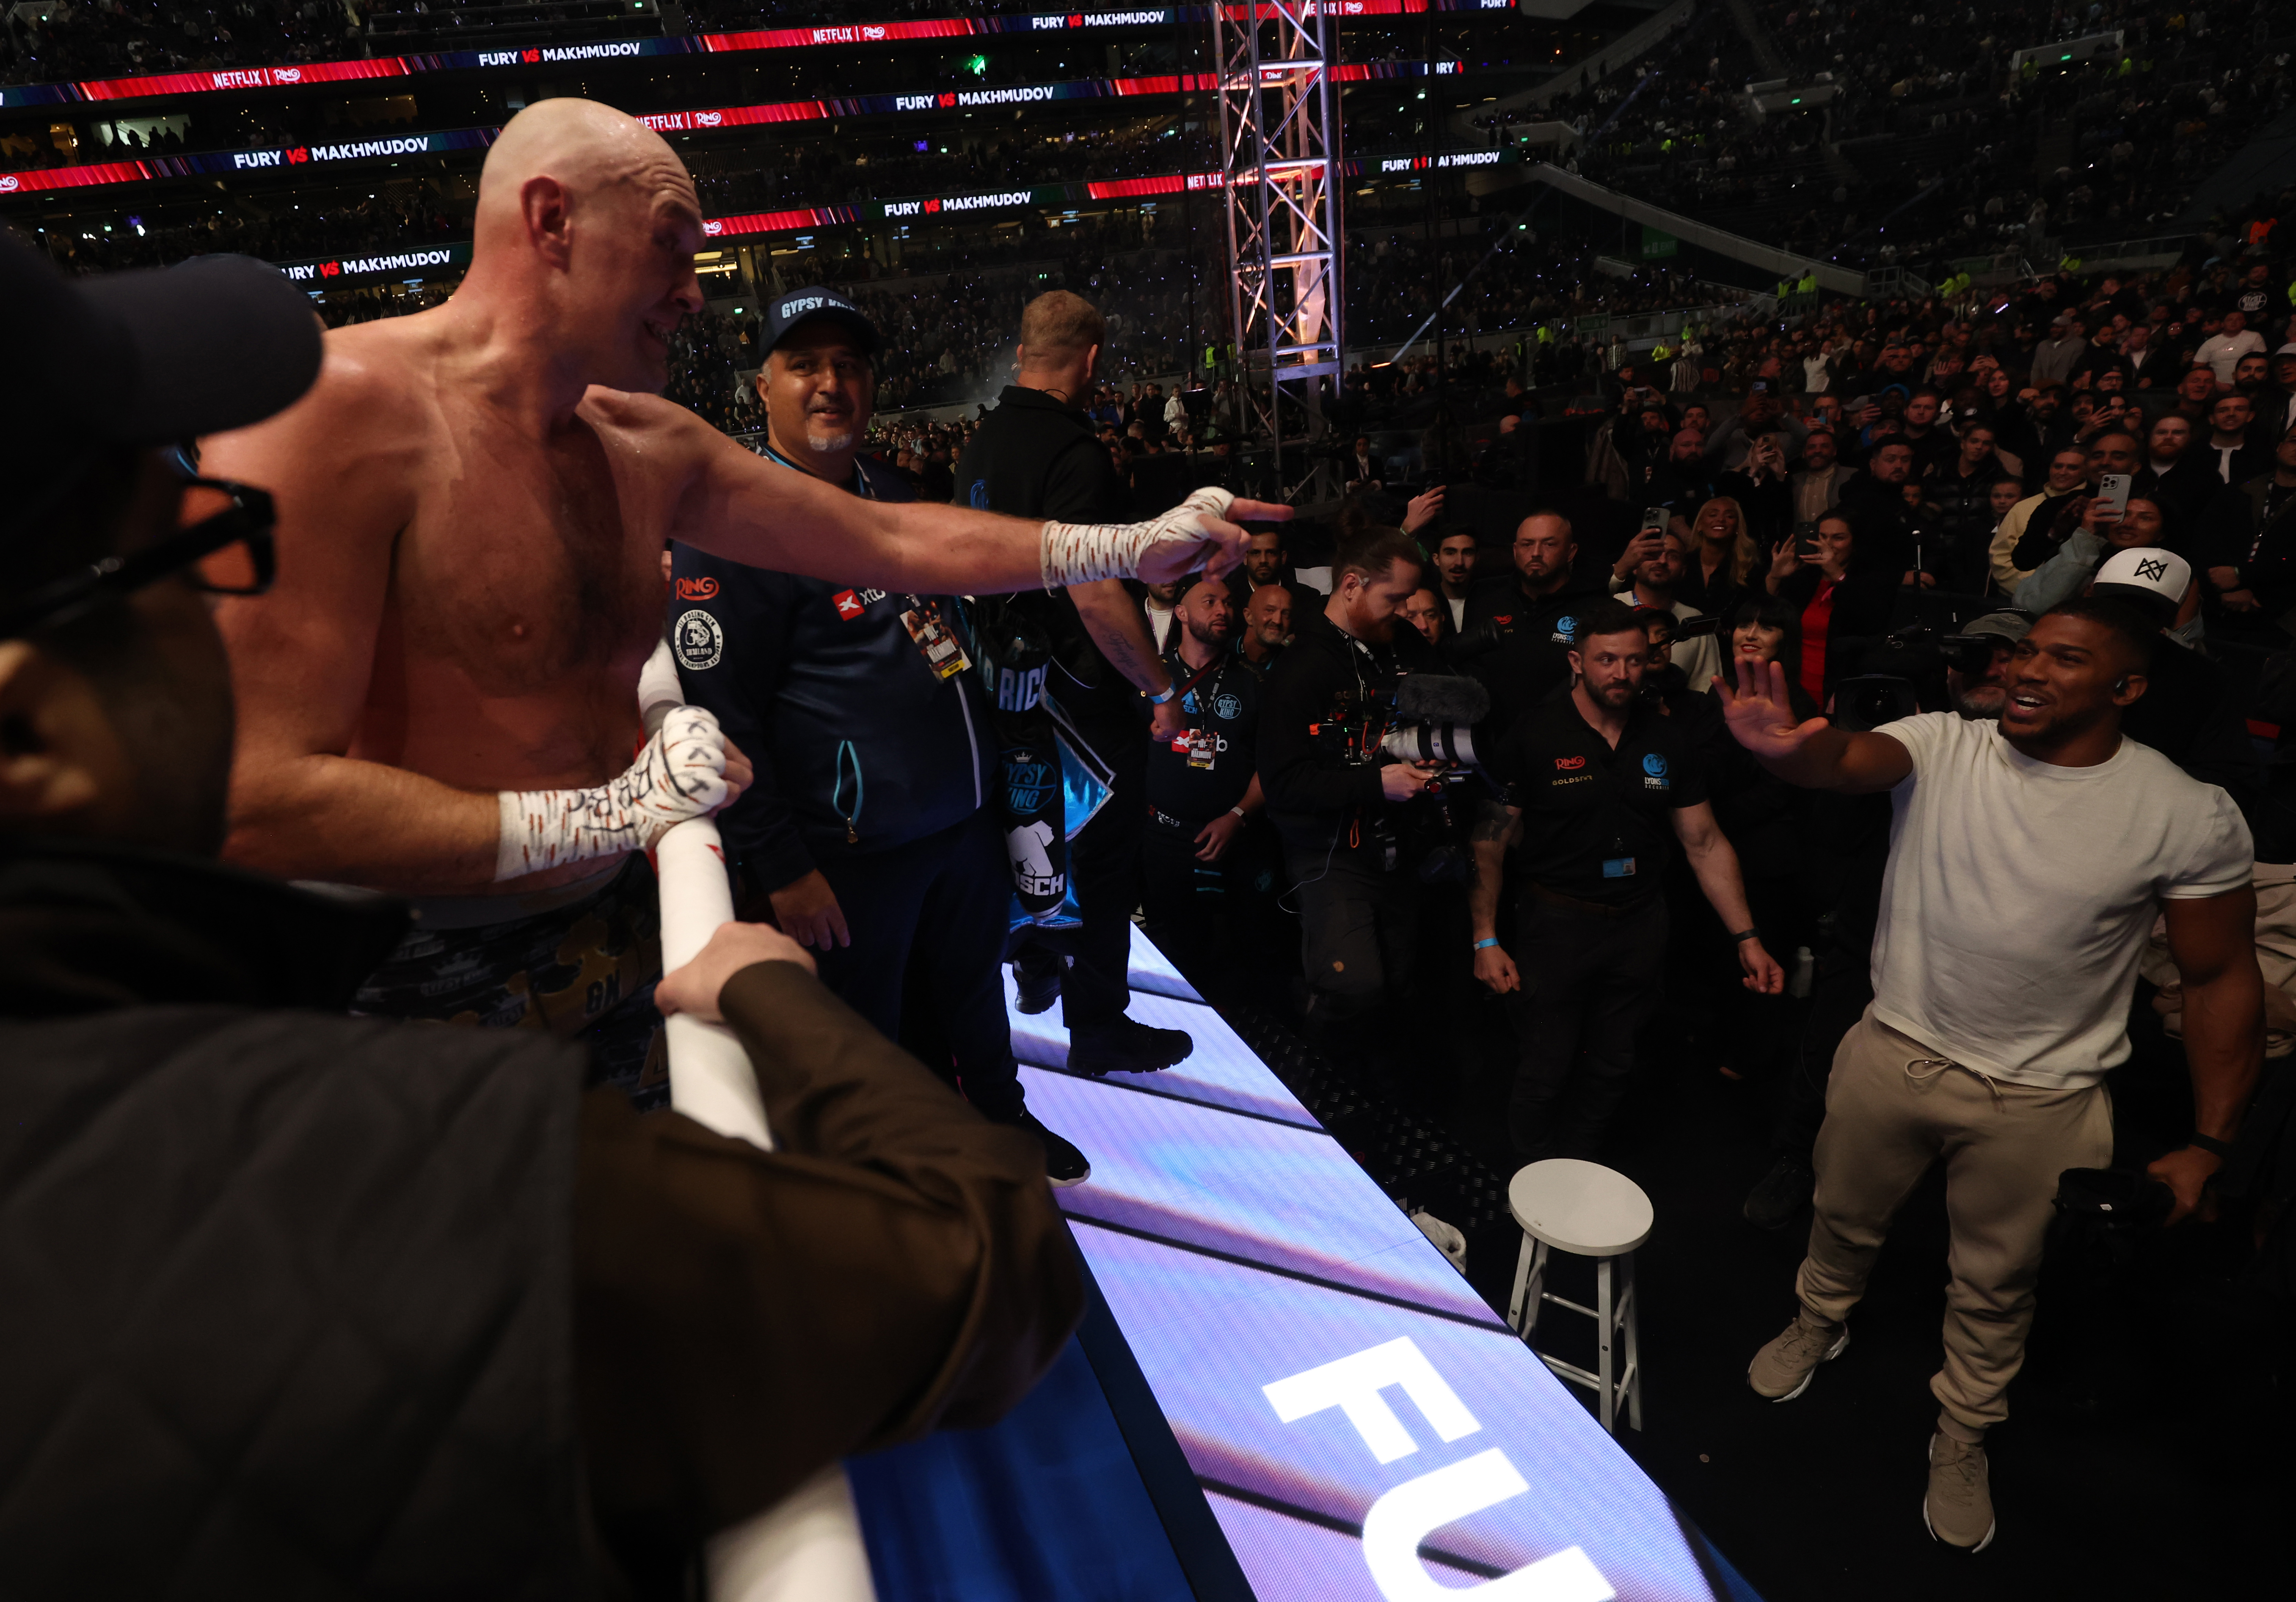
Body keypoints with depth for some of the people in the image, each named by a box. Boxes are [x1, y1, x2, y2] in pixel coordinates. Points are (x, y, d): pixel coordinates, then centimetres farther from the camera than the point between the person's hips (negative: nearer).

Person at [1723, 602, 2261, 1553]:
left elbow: (2223, 980, -5)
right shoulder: (1944, 745, -12)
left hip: (2039, 1099, -1)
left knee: (1996, 1285, 18)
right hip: (1892, 1053, 1)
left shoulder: (2192, 819, -14)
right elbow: (1849, 762, -33)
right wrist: (1787, 748, -58)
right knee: (1844, 1217, 22)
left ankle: (1964, 1435, 43)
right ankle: (1819, 1324, 53)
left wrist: (2209, 1144, -6)